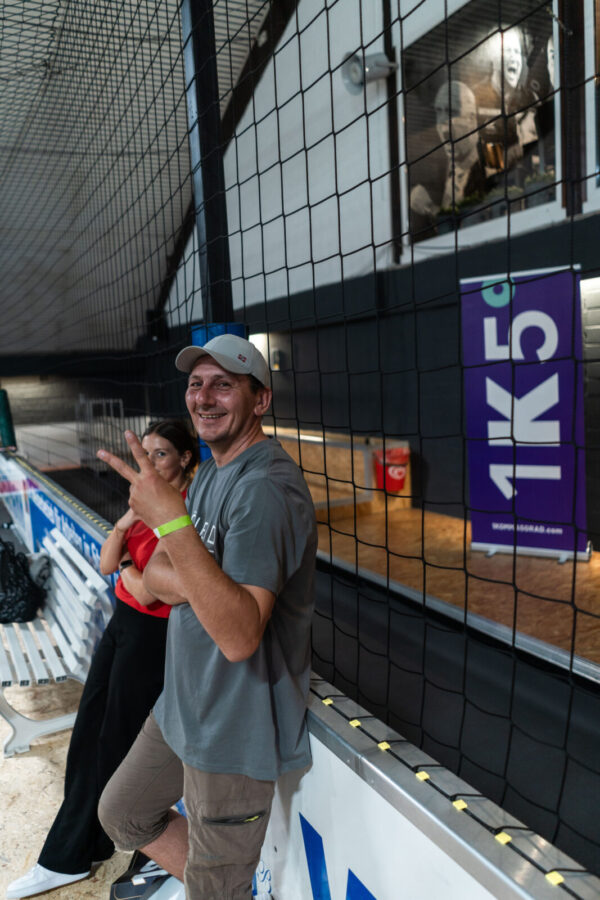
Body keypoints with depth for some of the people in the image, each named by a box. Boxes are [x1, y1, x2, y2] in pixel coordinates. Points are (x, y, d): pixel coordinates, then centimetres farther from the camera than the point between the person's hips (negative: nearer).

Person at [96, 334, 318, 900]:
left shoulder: (268, 488, -25)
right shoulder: (209, 472, 7)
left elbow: (239, 635, -35)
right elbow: (154, 573, 4)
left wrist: (172, 521, -41)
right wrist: (199, 586, -19)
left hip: (236, 728, -9)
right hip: (183, 704, 9)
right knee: (121, 815, 27)